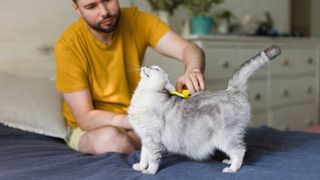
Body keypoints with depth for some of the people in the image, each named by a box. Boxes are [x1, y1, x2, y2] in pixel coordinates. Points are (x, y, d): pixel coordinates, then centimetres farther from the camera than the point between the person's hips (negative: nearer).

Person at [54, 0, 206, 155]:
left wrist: (193, 71, -44)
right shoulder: (68, 45, -20)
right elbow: (85, 118, -21)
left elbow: (187, 48, -19)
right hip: (91, 128, -2)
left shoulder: (136, 20, -10)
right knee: (111, 139, -37)